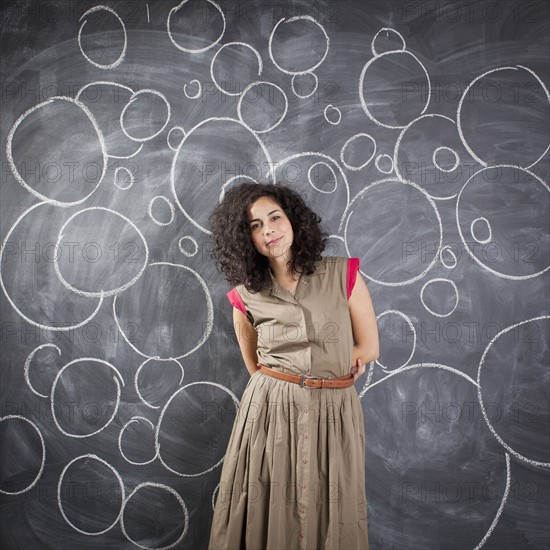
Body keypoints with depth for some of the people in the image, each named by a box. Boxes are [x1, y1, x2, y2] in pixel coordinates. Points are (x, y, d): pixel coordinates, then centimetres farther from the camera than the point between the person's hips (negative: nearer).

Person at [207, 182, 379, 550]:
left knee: (330, 519, 10)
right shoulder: (245, 298, 0)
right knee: (267, 513, 8)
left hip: (333, 413, 0)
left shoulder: (343, 273, -3)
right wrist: (328, 362, 8)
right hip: (270, 410, 0)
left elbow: (368, 348, 0)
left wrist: (297, 363, -1)